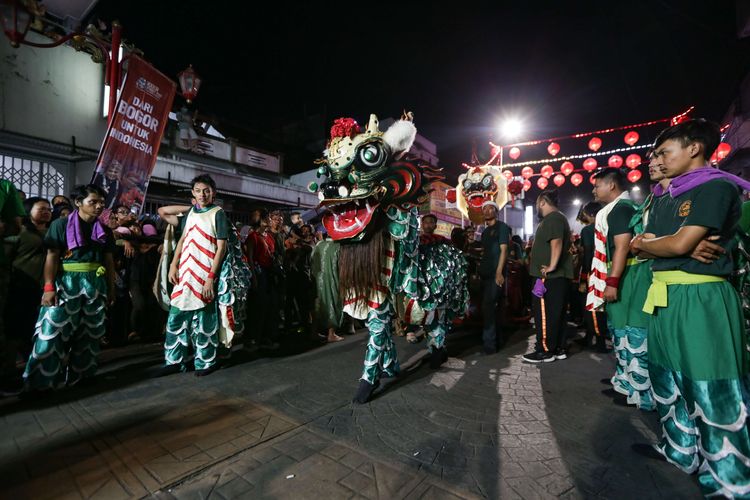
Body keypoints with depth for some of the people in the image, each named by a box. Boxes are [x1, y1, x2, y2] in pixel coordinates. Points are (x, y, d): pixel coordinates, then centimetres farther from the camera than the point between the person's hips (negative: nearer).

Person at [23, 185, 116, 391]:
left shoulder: (105, 231, 10)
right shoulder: (61, 225, -1)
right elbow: (51, 257, -6)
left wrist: (111, 288, 9)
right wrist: (48, 287, -14)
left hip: (95, 285, 4)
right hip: (66, 283, -4)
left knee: (89, 332, 9)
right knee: (53, 330, -6)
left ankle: (81, 374, 21)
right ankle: (39, 379, 5)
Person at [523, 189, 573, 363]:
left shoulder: (552, 218, -11)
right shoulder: (556, 218, 22)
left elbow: (556, 242, -26)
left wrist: (551, 267, -29)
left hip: (551, 276, -11)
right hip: (558, 275, 11)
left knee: (545, 313, -6)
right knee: (556, 313, 13)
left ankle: (545, 351, 0)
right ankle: (559, 349, 20)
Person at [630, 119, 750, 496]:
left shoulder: (718, 187, -9)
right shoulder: (667, 199, 16)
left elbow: (679, 244, -18)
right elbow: (641, 248, 8)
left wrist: (646, 242, 1)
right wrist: (683, 247, -9)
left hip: (701, 298, -9)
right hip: (665, 296, 9)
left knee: (712, 390, 0)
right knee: (669, 378, 18)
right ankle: (680, 449, 34)